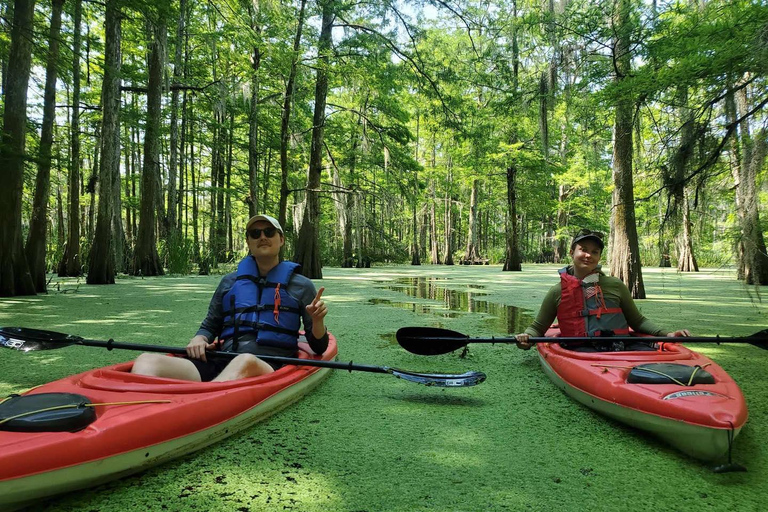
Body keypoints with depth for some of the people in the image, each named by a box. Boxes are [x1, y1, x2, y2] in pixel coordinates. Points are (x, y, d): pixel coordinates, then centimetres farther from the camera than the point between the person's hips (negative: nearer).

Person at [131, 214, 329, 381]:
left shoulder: (301, 286, 15)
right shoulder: (229, 281, 24)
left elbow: (319, 348, 14)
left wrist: (317, 320, -8)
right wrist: (199, 339, 4)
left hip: (269, 365, -3)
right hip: (220, 362, 4)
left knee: (245, 361, -41)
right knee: (147, 361, -24)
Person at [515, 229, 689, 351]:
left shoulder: (615, 285, 16)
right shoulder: (557, 292, 12)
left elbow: (637, 321, 23)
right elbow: (538, 327, 18)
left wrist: (665, 334, 7)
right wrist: (526, 338, -4)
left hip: (621, 344, 2)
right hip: (583, 348, -2)